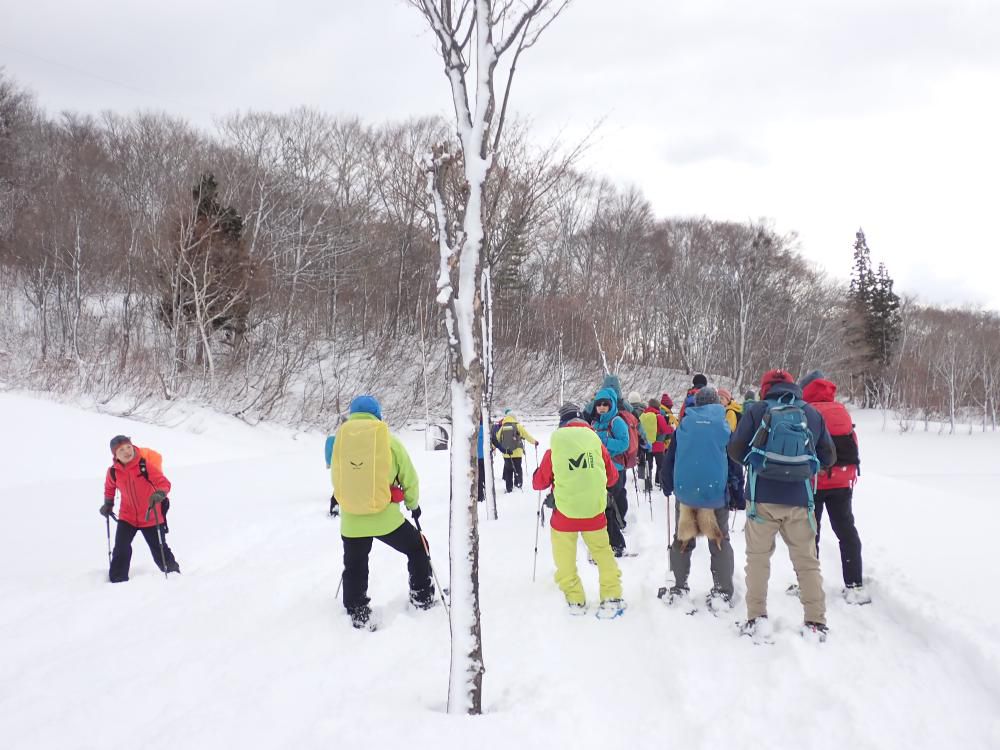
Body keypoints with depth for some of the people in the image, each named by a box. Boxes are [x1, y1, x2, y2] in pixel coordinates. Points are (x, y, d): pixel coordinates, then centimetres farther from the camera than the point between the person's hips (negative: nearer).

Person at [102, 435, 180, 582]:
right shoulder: (113, 472, -6)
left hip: (151, 517, -2)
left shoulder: (145, 466, -18)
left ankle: (173, 572, 29)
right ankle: (117, 580, 0)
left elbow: (164, 482, -21)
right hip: (127, 517, 2)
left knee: (159, 549, 7)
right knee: (121, 550, -11)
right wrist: (108, 504, 11)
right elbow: (109, 488, 17)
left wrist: (159, 494, -39)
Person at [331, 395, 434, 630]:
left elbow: (336, 480, 12)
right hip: (386, 518, -2)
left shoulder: (339, 439, 1)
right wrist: (413, 504, 21)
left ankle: (358, 615, 22)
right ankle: (422, 598, 29)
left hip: (351, 521, 2)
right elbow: (409, 478, 3)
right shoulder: (389, 440, -6)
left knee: (355, 569, 21)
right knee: (417, 548, 23)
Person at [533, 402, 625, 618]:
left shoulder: (555, 447, -7)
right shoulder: (595, 440, -1)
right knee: (602, 551, 16)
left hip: (565, 511, -2)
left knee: (565, 558, 14)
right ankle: (612, 597, 10)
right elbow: (612, 477, 11)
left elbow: (540, 482, 5)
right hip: (594, 510, 2)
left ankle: (575, 600, 15)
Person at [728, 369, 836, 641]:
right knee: (807, 560, 12)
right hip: (799, 499, 1)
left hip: (763, 497, -1)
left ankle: (756, 618, 7)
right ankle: (816, 621, 12)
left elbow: (736, 450, -2)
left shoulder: (757, 410, -2)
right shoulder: (813, 413, 5)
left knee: (758, 557, 11)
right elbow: (828, 457, 8)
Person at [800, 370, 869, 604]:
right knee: (847, 532, 10)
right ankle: (855, 585, 8)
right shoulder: (842, 412, 7)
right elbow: (852, 446, 13)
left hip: (813, 482, -4)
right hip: (841, 482, 4)